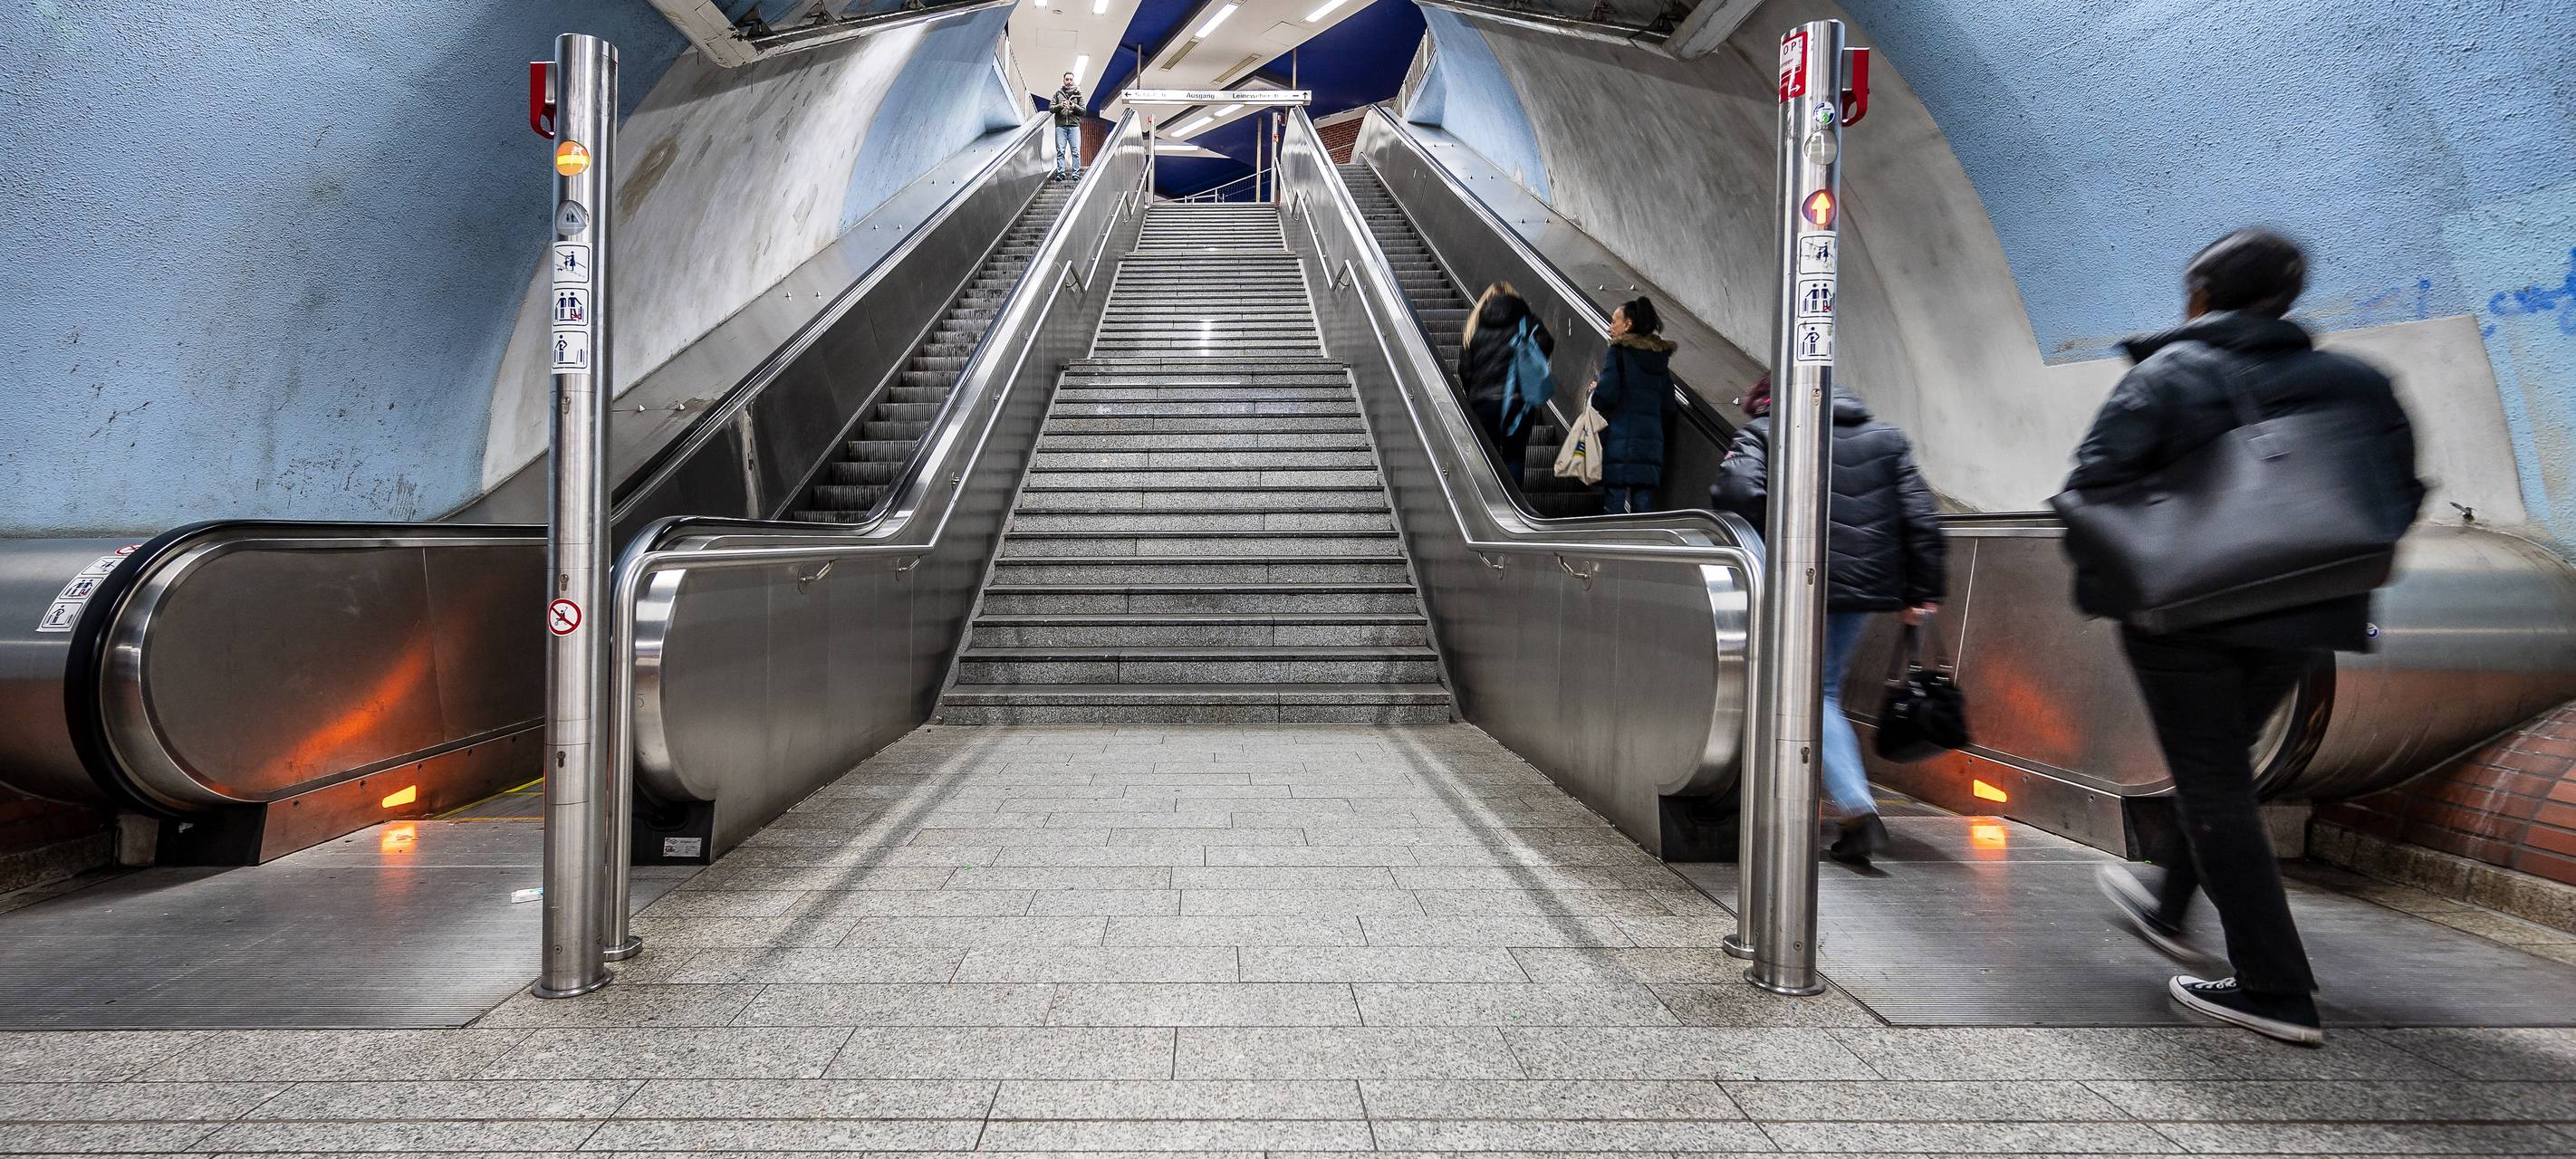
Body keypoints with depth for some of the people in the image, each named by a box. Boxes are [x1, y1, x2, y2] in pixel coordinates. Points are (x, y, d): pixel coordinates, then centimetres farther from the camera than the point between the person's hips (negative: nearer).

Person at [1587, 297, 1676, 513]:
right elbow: (1667, 404, 13)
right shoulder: (1660, 357, 14)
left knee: (1614, 504, -3)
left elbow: (1606, 396, -14)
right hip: (1652, 439, 6)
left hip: (1620, 440, -6)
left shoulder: (1617, 352, -5)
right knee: (1644, 504, 6)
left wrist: (1594, 391, 6)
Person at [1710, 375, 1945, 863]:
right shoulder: (1887, 438, 18)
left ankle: (1858, 809, -7)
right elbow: (1921, 518, 11)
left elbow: (1737, 493, -16)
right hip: (1869, 585, 5)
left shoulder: (1765, 432, 4)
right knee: (1825, 688, 19)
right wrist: (1922, 591, 10)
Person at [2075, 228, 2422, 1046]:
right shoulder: (2351, 382, 7)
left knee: (2214, 792, 1)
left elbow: (2096, 484, -17)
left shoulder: (2165, 374, -7)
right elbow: (2399, 495, 5)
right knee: (2218, 768, 24)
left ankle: (2277, 993, 3)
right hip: (2298, 617, 6)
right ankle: (2167, 908, 40)